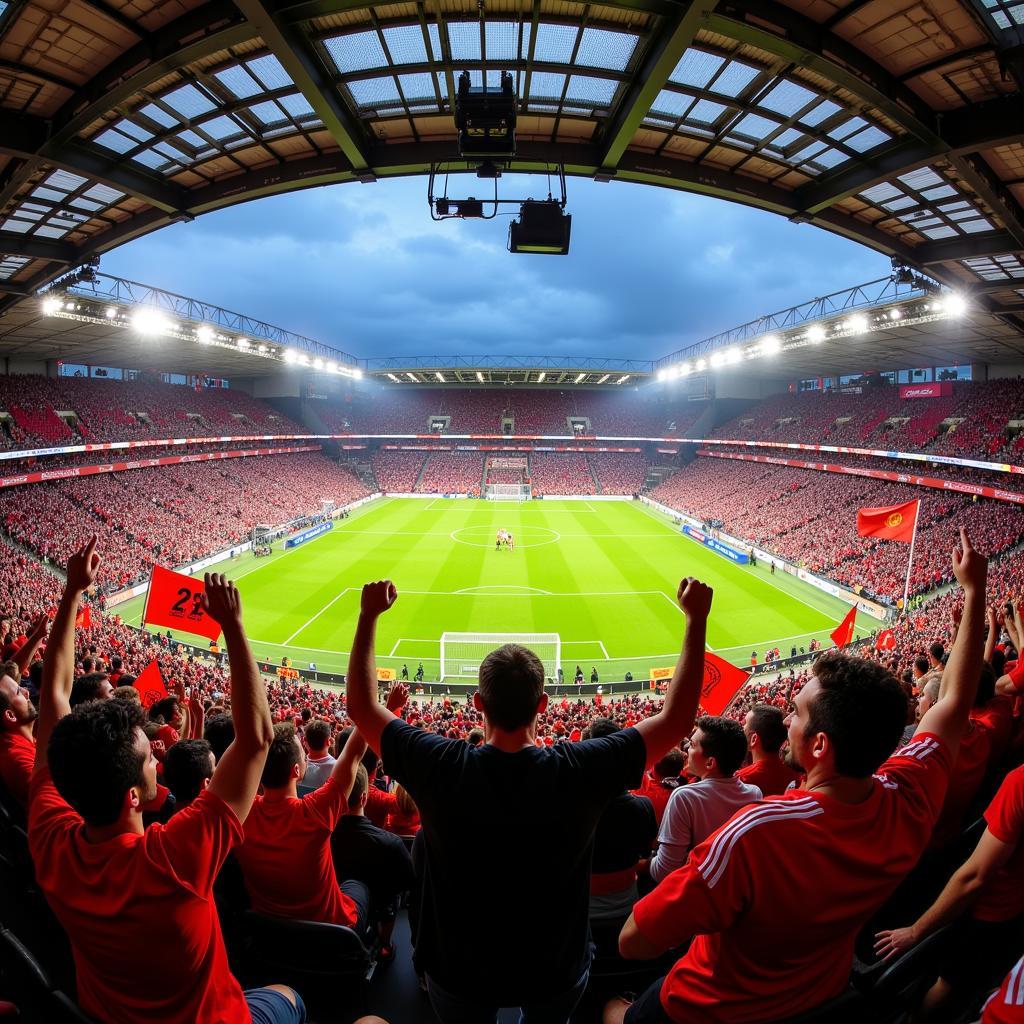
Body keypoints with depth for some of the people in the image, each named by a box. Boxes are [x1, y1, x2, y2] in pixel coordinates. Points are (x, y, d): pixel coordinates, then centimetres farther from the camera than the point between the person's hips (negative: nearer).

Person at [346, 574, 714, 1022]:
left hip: (459, 973, 0)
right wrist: (696, 620, -12)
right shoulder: (578, 771, -28)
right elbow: (677, 717, -16)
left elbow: (361, 705, -11)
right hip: (556, 974, 0)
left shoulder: (442, 768, -28)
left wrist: (369, 615, -7)